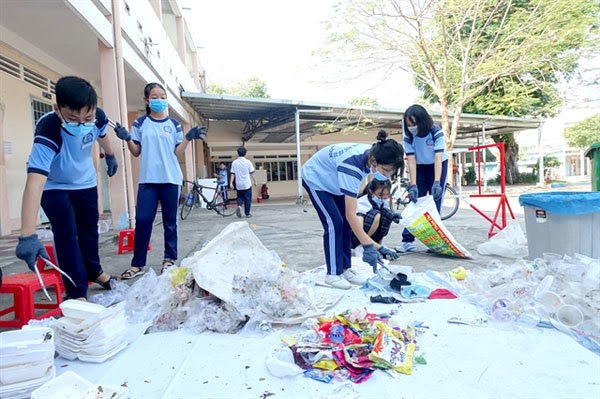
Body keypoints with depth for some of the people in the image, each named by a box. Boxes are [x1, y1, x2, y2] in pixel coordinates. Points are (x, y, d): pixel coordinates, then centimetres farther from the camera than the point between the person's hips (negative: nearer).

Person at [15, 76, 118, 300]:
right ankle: (77, 292, 1)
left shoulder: (98, 117, -28)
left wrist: (110, 156, 19)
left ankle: (94, 271, 36)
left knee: (89, 229, 15)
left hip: (85, 181, 5)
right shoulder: (48, 131, -42)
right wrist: (27, 236, -57)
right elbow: (34, 183, -51)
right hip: (54, 187, -4)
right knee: (66, 234, -11)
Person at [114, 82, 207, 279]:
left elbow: (178, 153, 5)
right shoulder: (140, 123, 7)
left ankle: (169, 259, 14)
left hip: (171, 178, 0)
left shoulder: (174, 124, 8)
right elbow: (136, 152, 7)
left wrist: (188, 137, -9)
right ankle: (137, 263, 4)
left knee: (170, 221, 5)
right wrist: (127, 139, -10)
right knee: (143, 220, -5)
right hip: (148, 179, 0)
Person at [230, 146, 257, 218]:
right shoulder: (248, 162, -6)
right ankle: (247, 214, 10)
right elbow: (252, 173, -3)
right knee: (247, 199, 8)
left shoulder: (234, 162, 0)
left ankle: (239, 206, -10)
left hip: (238, 184, 2)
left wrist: (231, 183, 0)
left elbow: (232, 174, -2)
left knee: (240, 197, 19)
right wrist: (254, 181, 6)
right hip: (247, 184, -2)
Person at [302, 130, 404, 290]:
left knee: (347, 224, 0)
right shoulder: (352, 165, -41)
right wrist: (367, 245, -39)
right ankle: (333, 274, -4)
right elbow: (351, 214, -39)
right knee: (334, 223, -15)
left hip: (332, 181, 8)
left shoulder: (372, 154, -19)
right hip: (316, 179, -7)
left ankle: (345, 269, 8)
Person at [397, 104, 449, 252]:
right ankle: (408, 240, -2)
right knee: (415, 203, -3)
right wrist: (413, 185, -26)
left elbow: (438, 158, -29)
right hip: (420, 168, 2)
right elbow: (411, 161, -18)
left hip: (438, 167, -2)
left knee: (434, 204, -5)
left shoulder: (436, 132, -24)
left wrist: (436, 183, -40)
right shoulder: (408, 136, -16)